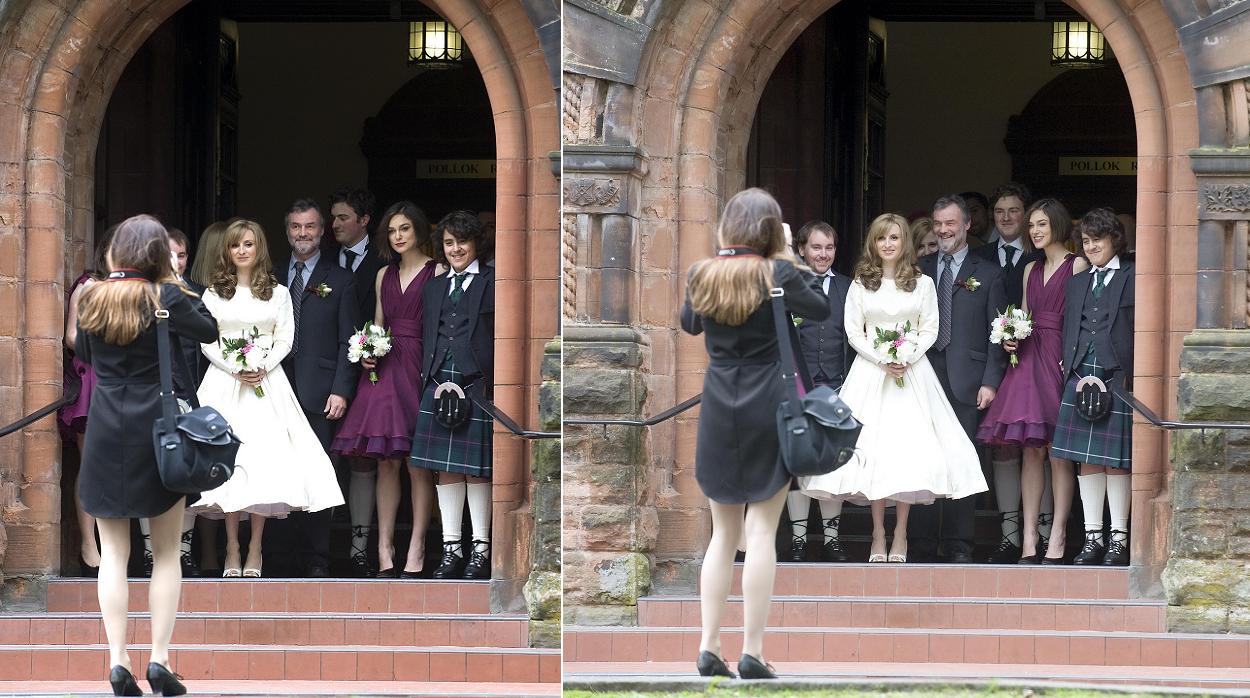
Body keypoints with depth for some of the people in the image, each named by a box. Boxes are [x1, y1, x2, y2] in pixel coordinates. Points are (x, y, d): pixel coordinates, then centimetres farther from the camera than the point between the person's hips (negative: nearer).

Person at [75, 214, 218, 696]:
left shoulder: (93, 298, 0)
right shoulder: (165, 297, -10)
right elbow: (208, 332, 4)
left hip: (106, 432, 2)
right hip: (157, 428, -2)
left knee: (113, 553, 5)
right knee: (166, 552, 7)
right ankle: (159, 659, 1)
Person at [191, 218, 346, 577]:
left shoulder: (278, 294, 10)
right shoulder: (214, 294, 10)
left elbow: (285, 340, 5)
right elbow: (207, 342, 5)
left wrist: (262, 367, -11)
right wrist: (235, 370, -10)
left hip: (267, 382, 0)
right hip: (225, 382, 0)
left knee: (264, 460, -10)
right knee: (229, 460, -8)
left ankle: (255, 551, -7)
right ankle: (232, 551, -5)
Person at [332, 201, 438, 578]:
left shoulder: (437, 273, -1)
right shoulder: (384, 275, 16)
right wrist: (368, 354, 3)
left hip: (420, 368, -5)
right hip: (385, 368, 5)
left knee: (418, 463, -5)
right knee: (386, 461, 1)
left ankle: (416, 550, -3)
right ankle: (384, 547, 2)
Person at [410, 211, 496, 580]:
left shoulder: (492, 282, 0)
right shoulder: (434, 288, 16)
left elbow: (500, 335, -5)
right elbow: (427, 338, 17)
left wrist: (493, 384, -12)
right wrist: (428, 380, 6)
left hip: (479, 384, -5)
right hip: (439, 383, 5)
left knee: (476, 469, 0)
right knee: (445, 468, 4)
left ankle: (480, 550, 7)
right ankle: (451, 549, 9)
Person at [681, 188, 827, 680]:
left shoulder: (702, 275, 2)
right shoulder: (777, 274, -10)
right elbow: (821, 310, 2)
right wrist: (798, 269, 10)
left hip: (719, 413, 3)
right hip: (770, 409, -3)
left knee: (723, 533, 11)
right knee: (762, 530, -1)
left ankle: (709, 649, 5)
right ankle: (752, 653, -4)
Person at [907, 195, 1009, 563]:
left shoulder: (987, 274, 8)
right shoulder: (919, 270, 14)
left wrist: (991, 381, -5)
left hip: (966, 383, -2)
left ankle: (959, 545, 0)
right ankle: (921, 543, 3)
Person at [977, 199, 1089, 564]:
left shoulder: (1077, 266, -1)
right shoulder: (1031, 270, 19)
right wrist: (1011, 339, 3)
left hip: (1062, 357, -6)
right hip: (1029, 357, 6)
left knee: (1059, 451, -5)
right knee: (1031, 449, 2)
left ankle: (1057, 540, -4)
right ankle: (1030, 538, 2)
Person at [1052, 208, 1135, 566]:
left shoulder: (1133, 278, 0)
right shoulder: (1076, 283, 18)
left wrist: (1132, 375, -12)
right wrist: (1069, 369, 4)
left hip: (1119, 375, -5)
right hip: (1081, 373, 5)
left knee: (1116, 459, -1)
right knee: (1086, 458, 4)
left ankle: (1119, 537, 5)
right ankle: (1092, 537, 8)